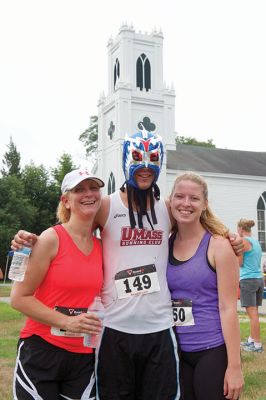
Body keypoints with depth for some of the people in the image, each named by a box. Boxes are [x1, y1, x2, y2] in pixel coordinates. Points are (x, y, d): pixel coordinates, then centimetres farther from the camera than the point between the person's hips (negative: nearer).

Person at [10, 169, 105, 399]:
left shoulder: (101, 246, 6)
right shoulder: (52, 238, -10)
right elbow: (19, 298, -12)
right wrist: (67, 322, -18)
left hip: (84, 357, 5)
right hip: (41, 350, -5)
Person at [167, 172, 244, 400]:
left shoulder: (218, 245, -9)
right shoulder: (165, 245, 2)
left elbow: (228, 308, -11)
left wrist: (234, 365, -12)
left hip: (214, 351, -4)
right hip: (177, 351, 4)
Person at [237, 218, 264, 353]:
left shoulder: (244, 241, -10)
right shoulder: (256, 242, 15)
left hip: (248, 280, -9)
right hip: (259, 278, 9)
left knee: (253, 314, -4)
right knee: (253, 313, 16)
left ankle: (257, 345, -1)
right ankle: (251, 340, 26)